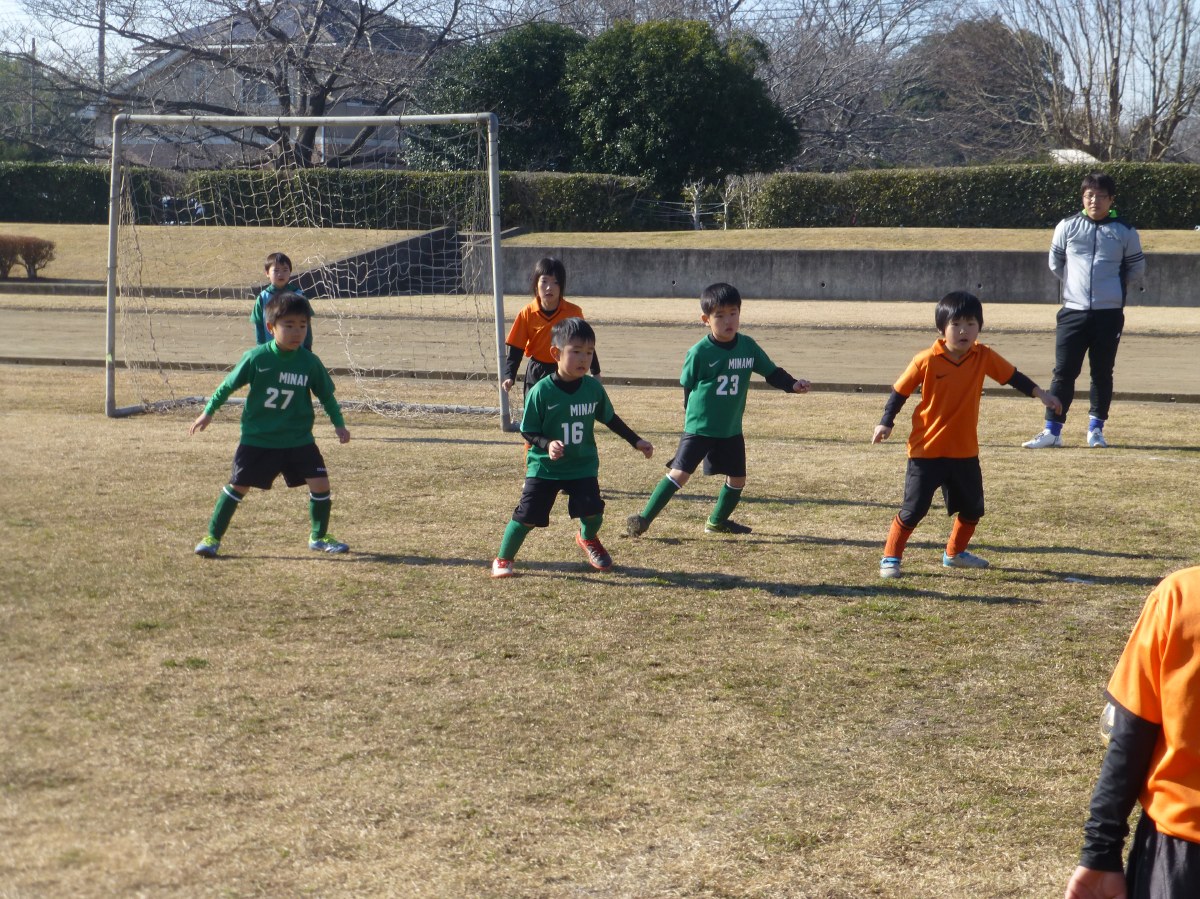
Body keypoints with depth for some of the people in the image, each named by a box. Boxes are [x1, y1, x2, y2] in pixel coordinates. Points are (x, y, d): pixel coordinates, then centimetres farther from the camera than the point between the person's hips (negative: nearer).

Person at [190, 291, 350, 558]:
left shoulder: (310, 363, -5)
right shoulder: (257, 358, -12)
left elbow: (326, 395, 9)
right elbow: (229, 384, 1)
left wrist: (339, 424, 5)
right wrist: (208, 412, 6)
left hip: (299, 439, 2)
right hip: (257, 439, -2)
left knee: (320, 483, -5)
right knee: (237, 486, 0)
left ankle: (319, 537, 15)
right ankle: (212, 537, 13)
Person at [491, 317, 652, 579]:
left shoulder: (593, 388, -3)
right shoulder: (541, 391, -16)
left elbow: (610, 418, 13)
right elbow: (528, 432, -10)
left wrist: (636, 441, 16)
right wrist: (547, 444, -28)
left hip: (583, 465, 3)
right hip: (544, 467, -3)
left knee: (592, 511, -10)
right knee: (528, 515, -8)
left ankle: (588, 539, 26)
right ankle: (503, 559, 14)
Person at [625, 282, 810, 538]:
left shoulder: (748, 346, 0)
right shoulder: (699, 353, -12)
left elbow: (771, 372, 9)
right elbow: (688, 388, -1)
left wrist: (793, 384, -7)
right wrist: (693, 418, 3)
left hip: (731, 429, 5)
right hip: (699, 428, -5)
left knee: (738, 478, 12)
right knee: (680, 472, -14)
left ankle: (717, 521, 34)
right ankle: (644, 519, -8)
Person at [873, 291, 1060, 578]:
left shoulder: (984, 356, -5)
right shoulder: (926, 361, -14)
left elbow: (1013, 376, 2)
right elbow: (900, 391, -6)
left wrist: (1040, 393, -8)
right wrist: (886, 423, -11)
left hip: (965, 451, 5)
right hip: (927, 451, -5)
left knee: (973, 508, 16)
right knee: (913, 510, -5)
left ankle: (955, 553, 37)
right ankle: (890, 558, 8)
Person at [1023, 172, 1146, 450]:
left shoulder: (1125, 231, 2)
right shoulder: (1068, 227, 4)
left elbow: (1137, 269, 13)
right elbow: (1055, 264, 16)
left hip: (1109, 313, 0)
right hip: (1073, 312, 0)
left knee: (1102, 373, 6)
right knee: (1063, 372, -2)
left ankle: (1096, 428, 16)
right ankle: (1052, 431, -1)